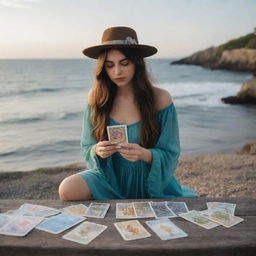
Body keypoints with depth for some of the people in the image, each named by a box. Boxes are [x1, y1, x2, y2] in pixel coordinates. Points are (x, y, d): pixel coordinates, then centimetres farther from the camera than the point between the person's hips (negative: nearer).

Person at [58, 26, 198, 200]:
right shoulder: (96, 97, -5)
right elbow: (87, 149, 2)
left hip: (152, 184, 0)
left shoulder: (160, 99, -12)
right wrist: (97, 151, -23)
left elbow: (170, 155, -8)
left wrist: (144, 154, -30)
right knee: (67, 190, -25)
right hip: (110, 178, 1)